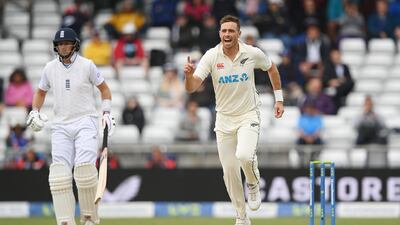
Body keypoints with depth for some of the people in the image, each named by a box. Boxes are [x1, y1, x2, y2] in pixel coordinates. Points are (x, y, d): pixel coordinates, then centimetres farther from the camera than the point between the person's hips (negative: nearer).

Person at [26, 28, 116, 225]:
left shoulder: (86, 65, -2)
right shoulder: (50, 68, 8)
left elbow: (104, 88, 8)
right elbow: (40, 91, 22)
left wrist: (107, 113, -4)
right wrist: (35, 111, 6)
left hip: (85, 122, -4)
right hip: (61, 126, 4)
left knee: (84, 168, -20)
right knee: (59, 172, -9)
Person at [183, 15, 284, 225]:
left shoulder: (253, 53, -10)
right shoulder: (211, 56, -11)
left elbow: (272, 69, 12)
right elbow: (192, 87, -20)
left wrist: (279, 99, 10)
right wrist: (189, 75, -42)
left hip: (248, 115, -2)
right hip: (224, 119, 2)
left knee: (244, 155, -28)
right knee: (229, 170, 3)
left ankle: (253, 185, 6)